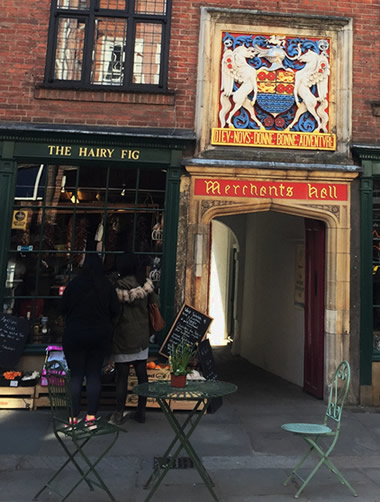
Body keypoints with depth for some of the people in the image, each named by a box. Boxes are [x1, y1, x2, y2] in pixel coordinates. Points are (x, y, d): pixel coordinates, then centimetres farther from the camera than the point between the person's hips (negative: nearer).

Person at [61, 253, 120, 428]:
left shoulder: (74, 284, -8)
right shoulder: (107, 286, -6)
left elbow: (63, 309, 0)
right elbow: (116, 310, -2)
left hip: (74, 335, -1)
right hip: (100, 335, 1)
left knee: (76, 375, 8)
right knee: (94, 374, 9)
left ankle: (74, 416, 13)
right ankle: (91, 414, 10)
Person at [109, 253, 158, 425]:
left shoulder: (119, 287, -15)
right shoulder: (146, 284, -2)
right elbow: (155, 304, 6)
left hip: (124, 338, -4)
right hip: (142, 337, 4)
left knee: (122, 377, 5)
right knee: (142, 374, 11)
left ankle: (119, 414, 13)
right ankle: (141, 412, 22)